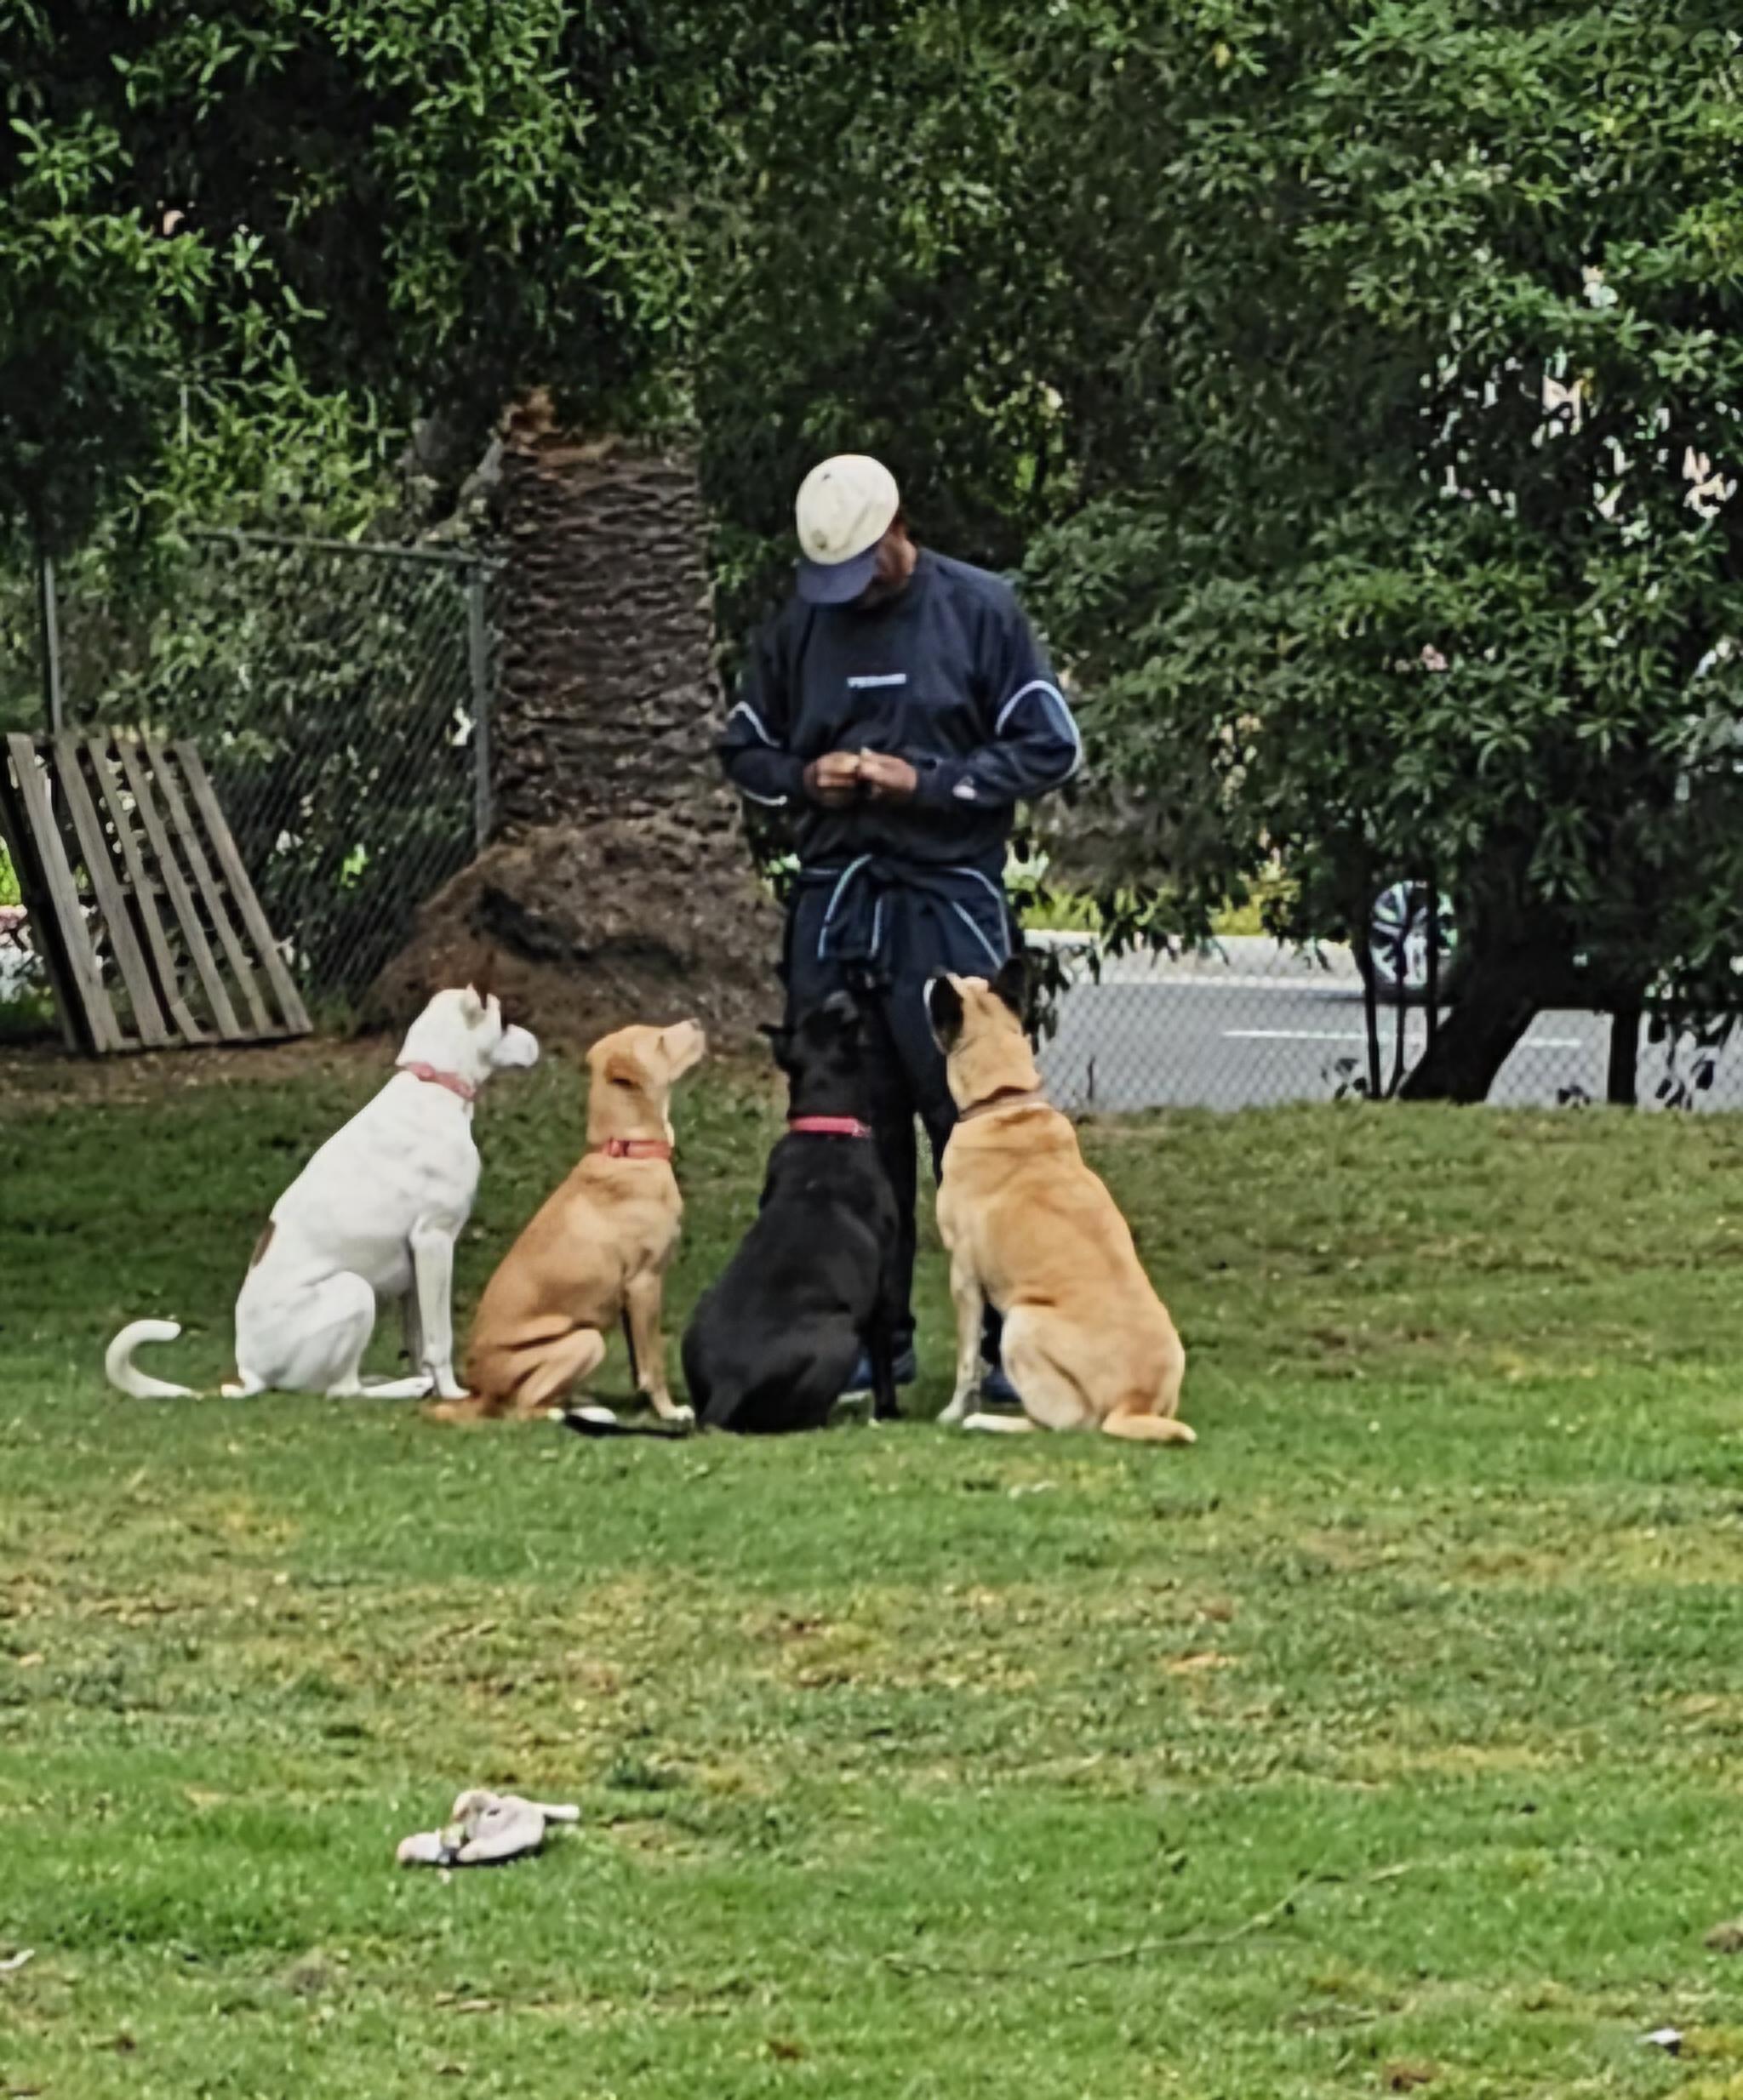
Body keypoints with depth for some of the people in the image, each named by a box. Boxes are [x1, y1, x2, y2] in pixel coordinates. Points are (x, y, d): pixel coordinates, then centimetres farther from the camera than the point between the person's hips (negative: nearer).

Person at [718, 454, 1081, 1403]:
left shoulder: (979, 610, -1)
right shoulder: (797, 627, 10)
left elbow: (1050, 748, -1)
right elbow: (743, 751, 21)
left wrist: (925, 781, -11)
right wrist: (805, 780, -1)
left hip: (948, 902, -4)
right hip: (832, 904, 4)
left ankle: (1014, 1343, -5)